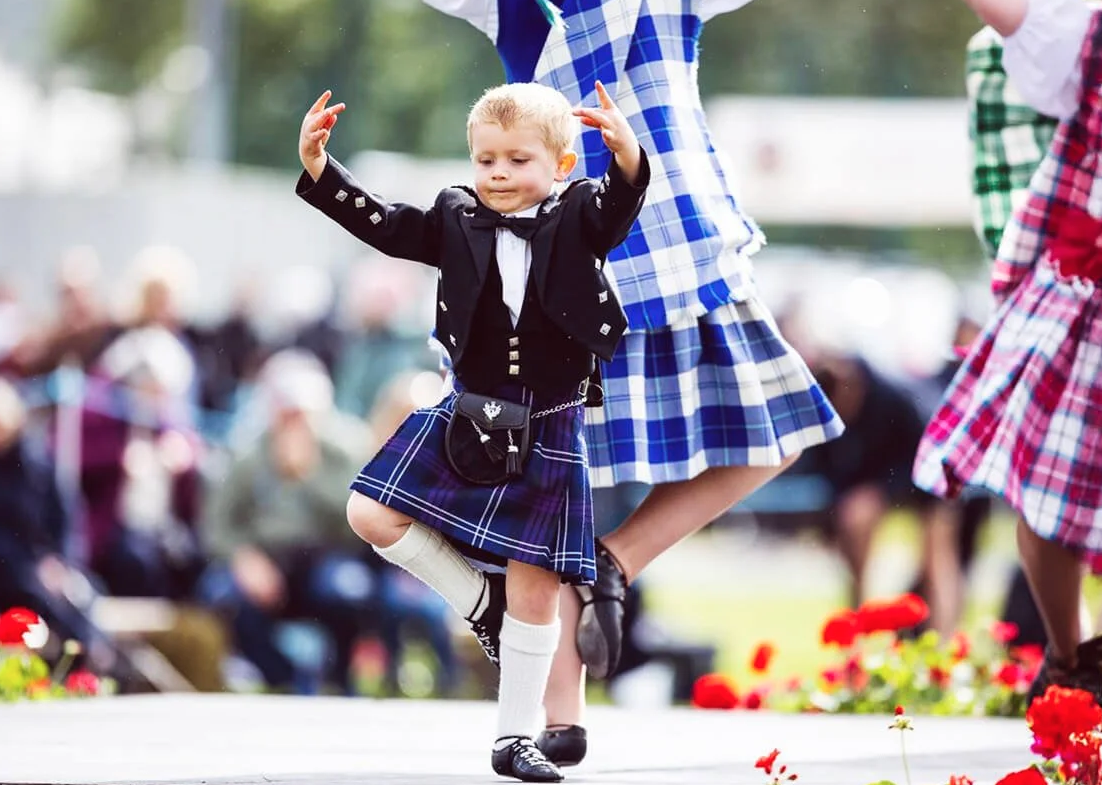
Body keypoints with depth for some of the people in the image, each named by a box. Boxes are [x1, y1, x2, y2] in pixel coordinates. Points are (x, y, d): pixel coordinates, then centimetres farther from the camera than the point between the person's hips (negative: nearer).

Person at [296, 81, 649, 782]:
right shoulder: (457, 222, 2)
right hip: (467, 421, 3)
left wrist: (628, 158, -46)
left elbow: (619, 207, -24)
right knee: (374, 513, -5)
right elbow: (381, 224, 2)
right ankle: (478, 600, 15)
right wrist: (318, 169, -11)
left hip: (547, 431, -3)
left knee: (535, 590, 1)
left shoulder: (578, 220, -5)